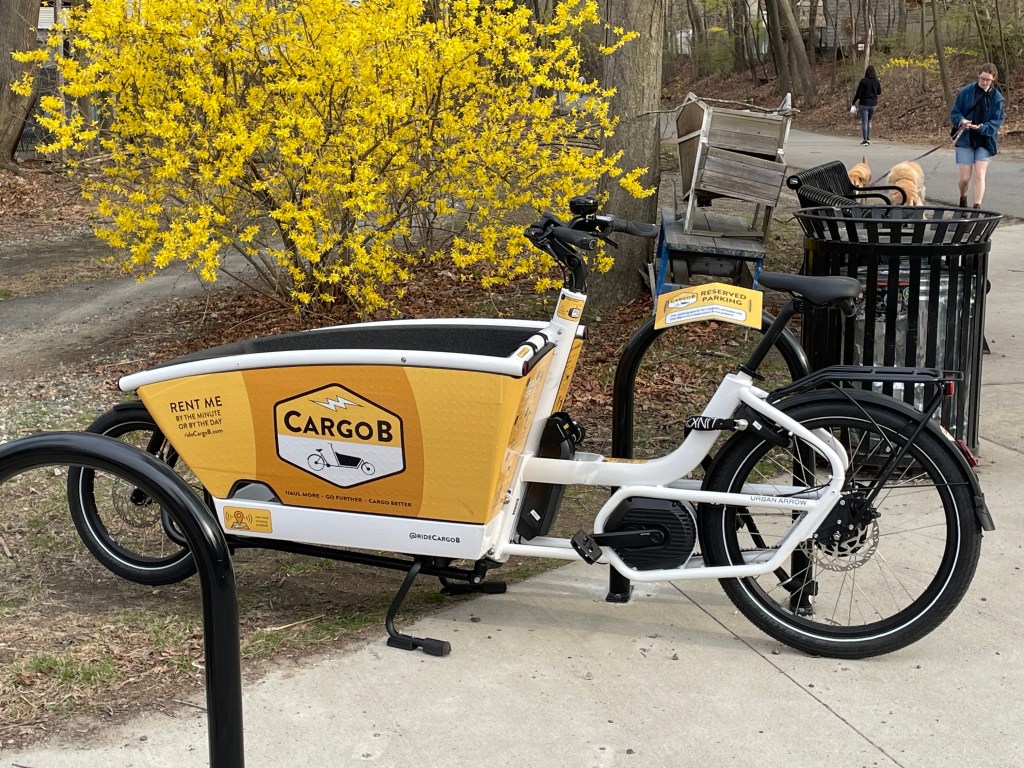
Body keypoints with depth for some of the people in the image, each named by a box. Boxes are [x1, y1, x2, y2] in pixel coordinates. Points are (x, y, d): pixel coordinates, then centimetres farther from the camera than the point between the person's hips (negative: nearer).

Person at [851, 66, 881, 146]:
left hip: (864, 104, -4)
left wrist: (853, 103, -1)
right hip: (873, 104, 4)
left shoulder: (863, 81, -13)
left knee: (864, 122, -1)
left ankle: (865, 140, -6)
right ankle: (868, 138, 23)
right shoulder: (876, 81, -1)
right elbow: (879, 92, 12)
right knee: (869, 121, 20)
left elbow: (858, 93, -11)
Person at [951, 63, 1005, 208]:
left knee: (979, 175, -12)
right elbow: (954, 113, 2)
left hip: (985, 142, 0)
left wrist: (981, 128, -23)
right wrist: (961, 121, -19)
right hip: (965, 140, 0)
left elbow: (996, 122, -5)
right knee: (965, 178, 0)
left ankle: (977, 207, -12)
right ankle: (963, 199, 31)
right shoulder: (966, 92, -2)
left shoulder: (998, 99, -2)